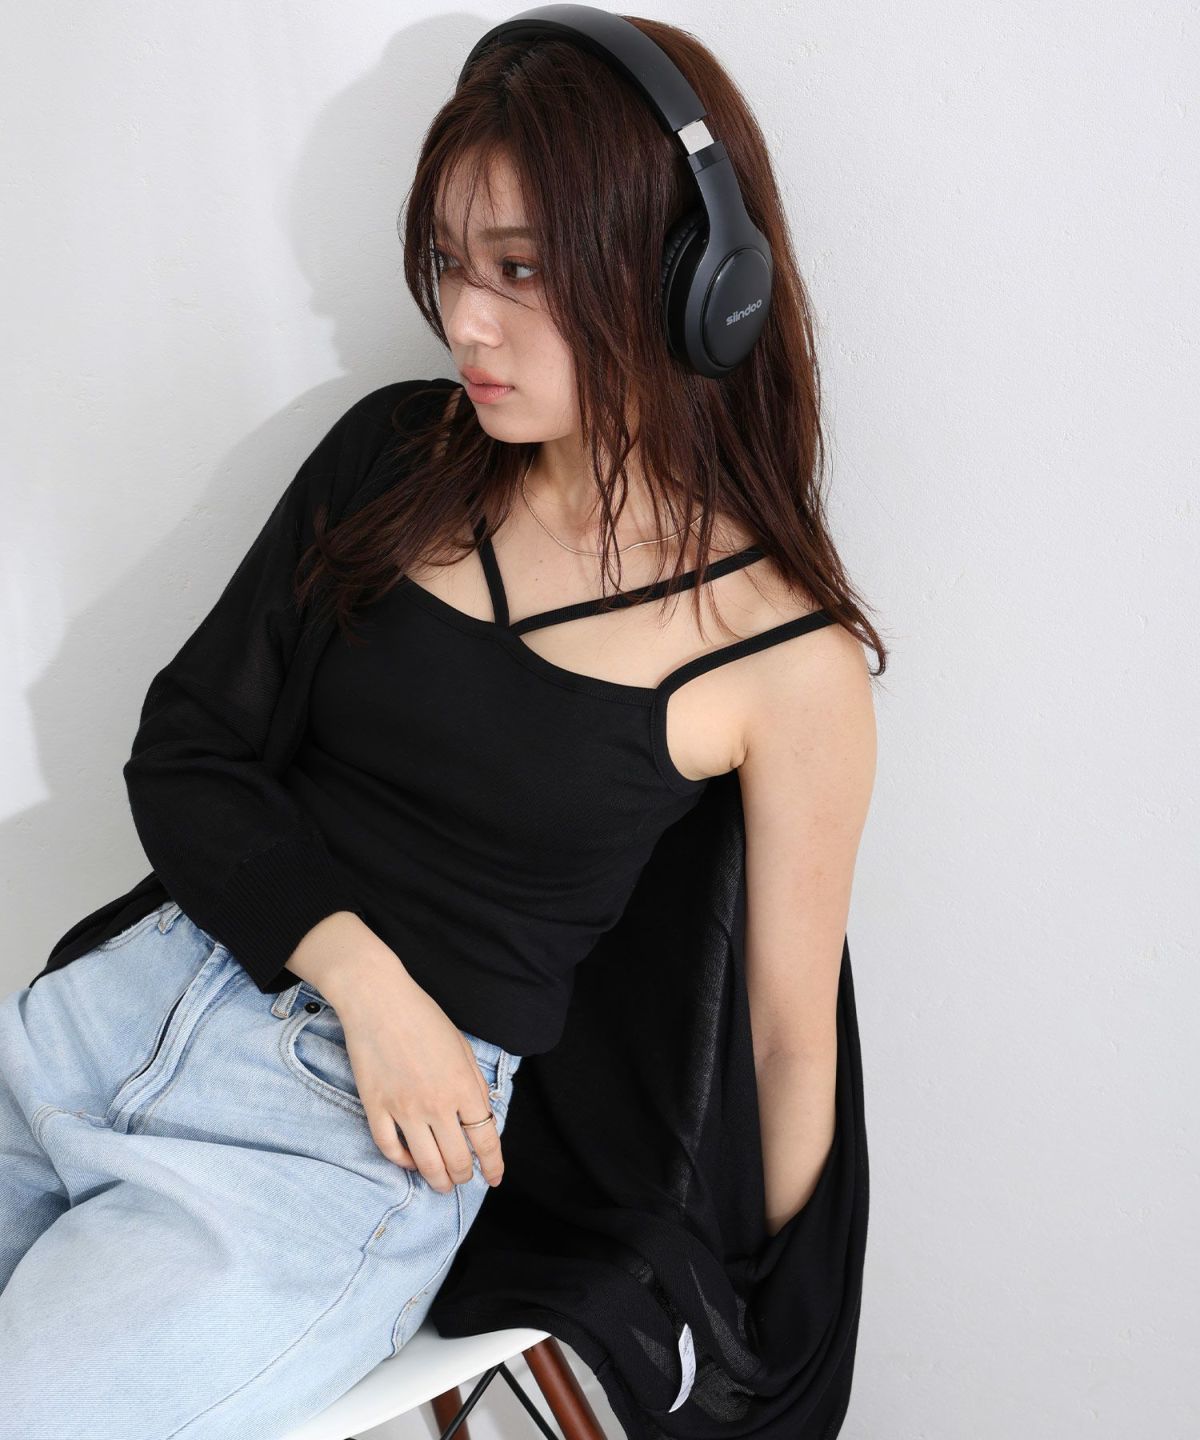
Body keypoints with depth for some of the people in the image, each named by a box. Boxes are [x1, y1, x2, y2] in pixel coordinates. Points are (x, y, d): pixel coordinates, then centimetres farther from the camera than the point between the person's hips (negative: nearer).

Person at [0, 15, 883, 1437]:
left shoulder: (790, 659, -8)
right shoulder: (394, 452, 3)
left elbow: (792, 1034, 1)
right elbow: (182, 751, 5)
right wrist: (358, 970, -11)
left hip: (356, 1140, -4)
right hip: (149, 989, 5)